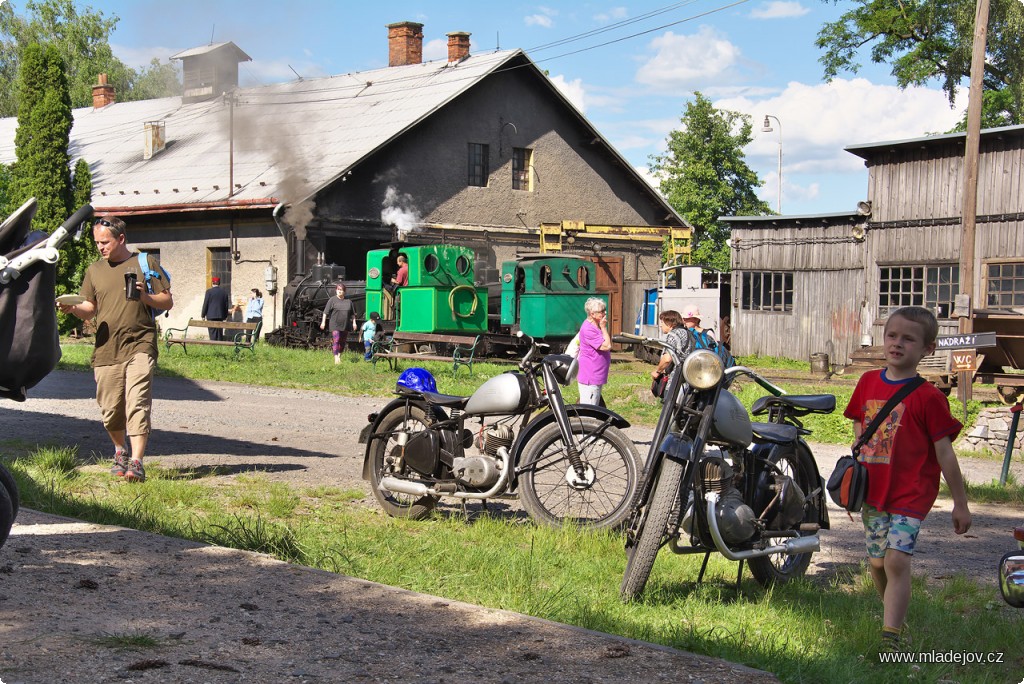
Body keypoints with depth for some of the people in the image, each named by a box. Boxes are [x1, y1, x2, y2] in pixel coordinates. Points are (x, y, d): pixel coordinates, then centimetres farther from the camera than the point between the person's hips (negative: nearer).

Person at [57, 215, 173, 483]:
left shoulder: (146, 263, 5)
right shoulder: (94, 270, 15)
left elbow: (168, 301, 6)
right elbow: (89, 309, 16)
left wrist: (145, 297, -14)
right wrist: (73, 308, -6)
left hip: (139, 345, -4)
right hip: (106, 350, 4)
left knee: (137, 404, -15)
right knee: (110, 410, 6)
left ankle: (136, 462, -17)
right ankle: (120, 452, 31)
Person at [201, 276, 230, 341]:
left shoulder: (209, 291, -6)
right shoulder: (224, 292, 5)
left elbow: (205, 304, -5)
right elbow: (226, 305, 10)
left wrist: (203, 315, 3)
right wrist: (225, 315, 19)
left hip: (211, 316, -4)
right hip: (220, 316, 4)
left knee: (212, 333, -4)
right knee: (220, 333, 8)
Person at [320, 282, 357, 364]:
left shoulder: (348, 301, 9)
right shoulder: (332, 300, -2)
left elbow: (353, 313, 16)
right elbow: (326, 312, -3)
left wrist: (354, 323, 10)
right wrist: (323, 322, -8)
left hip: (345, 326, 4)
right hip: (335, 325, -4)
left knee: (343, 342, 11)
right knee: (336, 340, -12)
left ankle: (339, 356, 26)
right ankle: (336, 358, -14)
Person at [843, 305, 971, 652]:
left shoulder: (928, 397, -11)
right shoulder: (868, 382, 4)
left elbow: (944, 453, -7)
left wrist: (960, 503, -3)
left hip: (911, 493, -6)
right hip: (873, 491, 6)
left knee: (897, 560, -18)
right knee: (877, 563, 14)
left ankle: (890, 640, -16)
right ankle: (895, 616, 38)